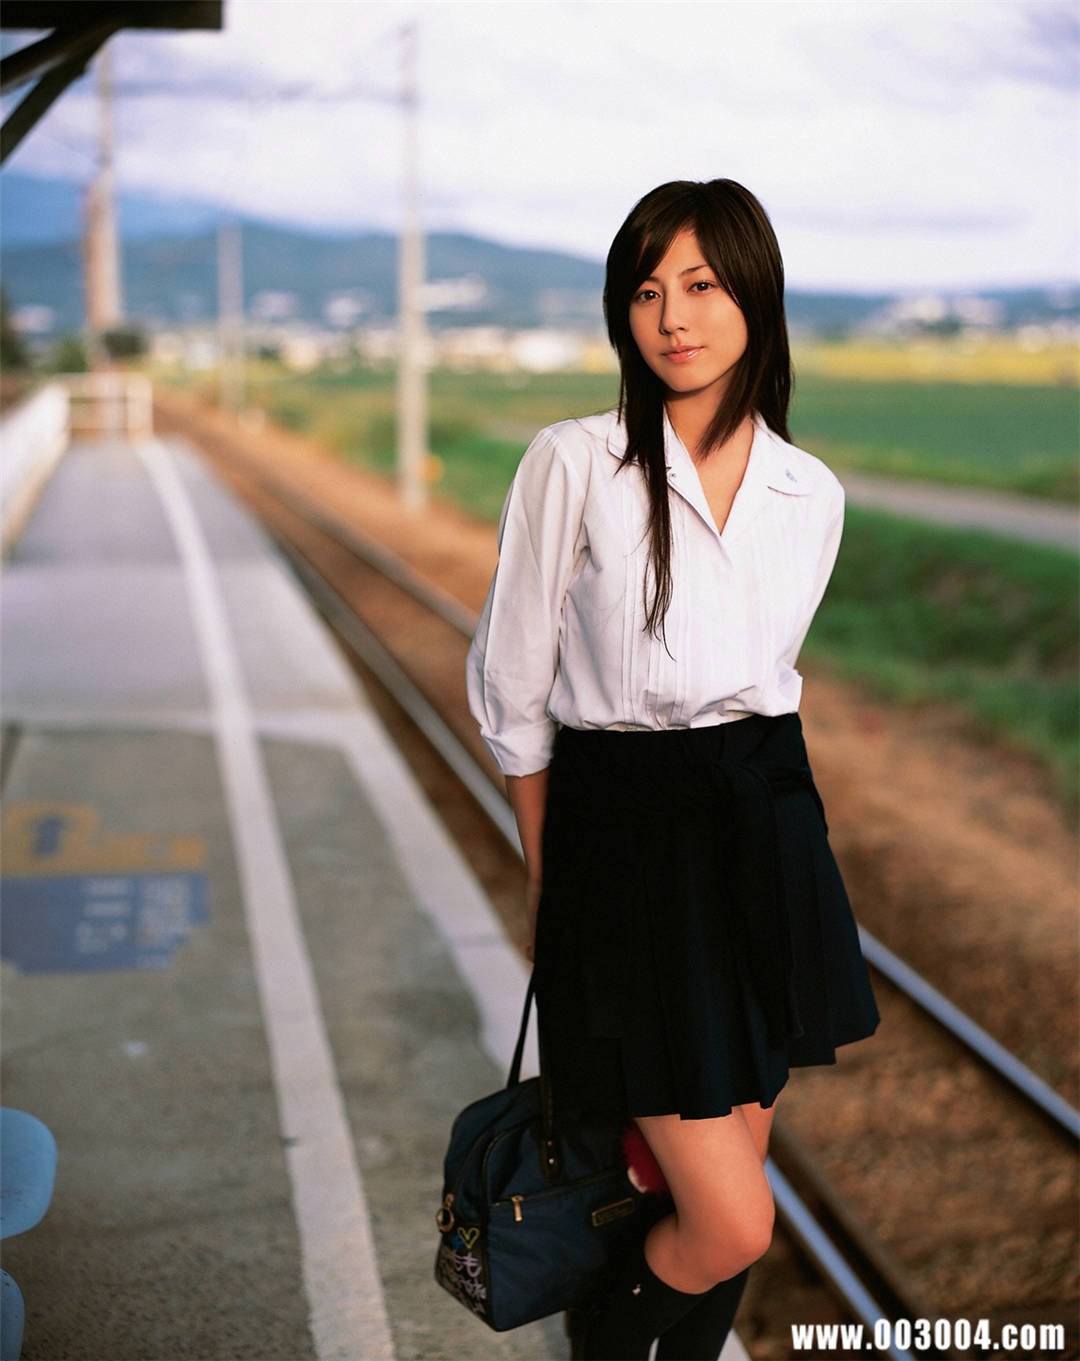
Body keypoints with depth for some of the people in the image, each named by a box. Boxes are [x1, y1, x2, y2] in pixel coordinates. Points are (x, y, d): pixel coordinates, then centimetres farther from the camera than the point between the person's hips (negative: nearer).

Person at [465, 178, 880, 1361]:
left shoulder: (811, 496, 3)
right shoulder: (573, 465, -10)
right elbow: (512, 693, -3)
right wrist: (551, 885, 4)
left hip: (765, 827, 5)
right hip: (623, 834, -4)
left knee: (734, 1165, 13)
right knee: (732, 1222, -6)